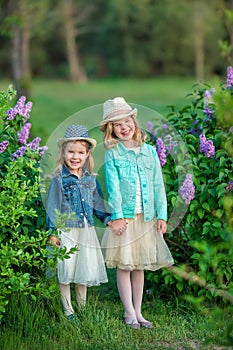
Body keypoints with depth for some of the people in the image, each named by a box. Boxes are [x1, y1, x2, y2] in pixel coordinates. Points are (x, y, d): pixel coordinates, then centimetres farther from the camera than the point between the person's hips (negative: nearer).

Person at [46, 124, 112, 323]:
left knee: (85, 271, 10)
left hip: (87, 231, 4)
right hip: (66, 232, -4)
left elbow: (98, 204, 16)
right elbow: (53, 207, -6)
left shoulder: (91, 180, 7)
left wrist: (108, 219, 2)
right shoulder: (59, 180, -6)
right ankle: (68, 311, 10)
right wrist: (52, 232, -10)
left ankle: (83, 308, 24)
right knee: (65, 272, 0)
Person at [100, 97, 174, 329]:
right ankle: (129, 313, 9)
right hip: (124, 217, -3)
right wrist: (117, 216, -15)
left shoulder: (149, 151, 9)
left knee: (140, 266, 9)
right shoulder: (112, 153, 0)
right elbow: (113, 186, -7)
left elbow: (158, 185, 8)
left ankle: (138, 312, 17)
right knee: (124, 265, 0)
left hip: (147, 217, 3)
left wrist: (162, 215, 1)